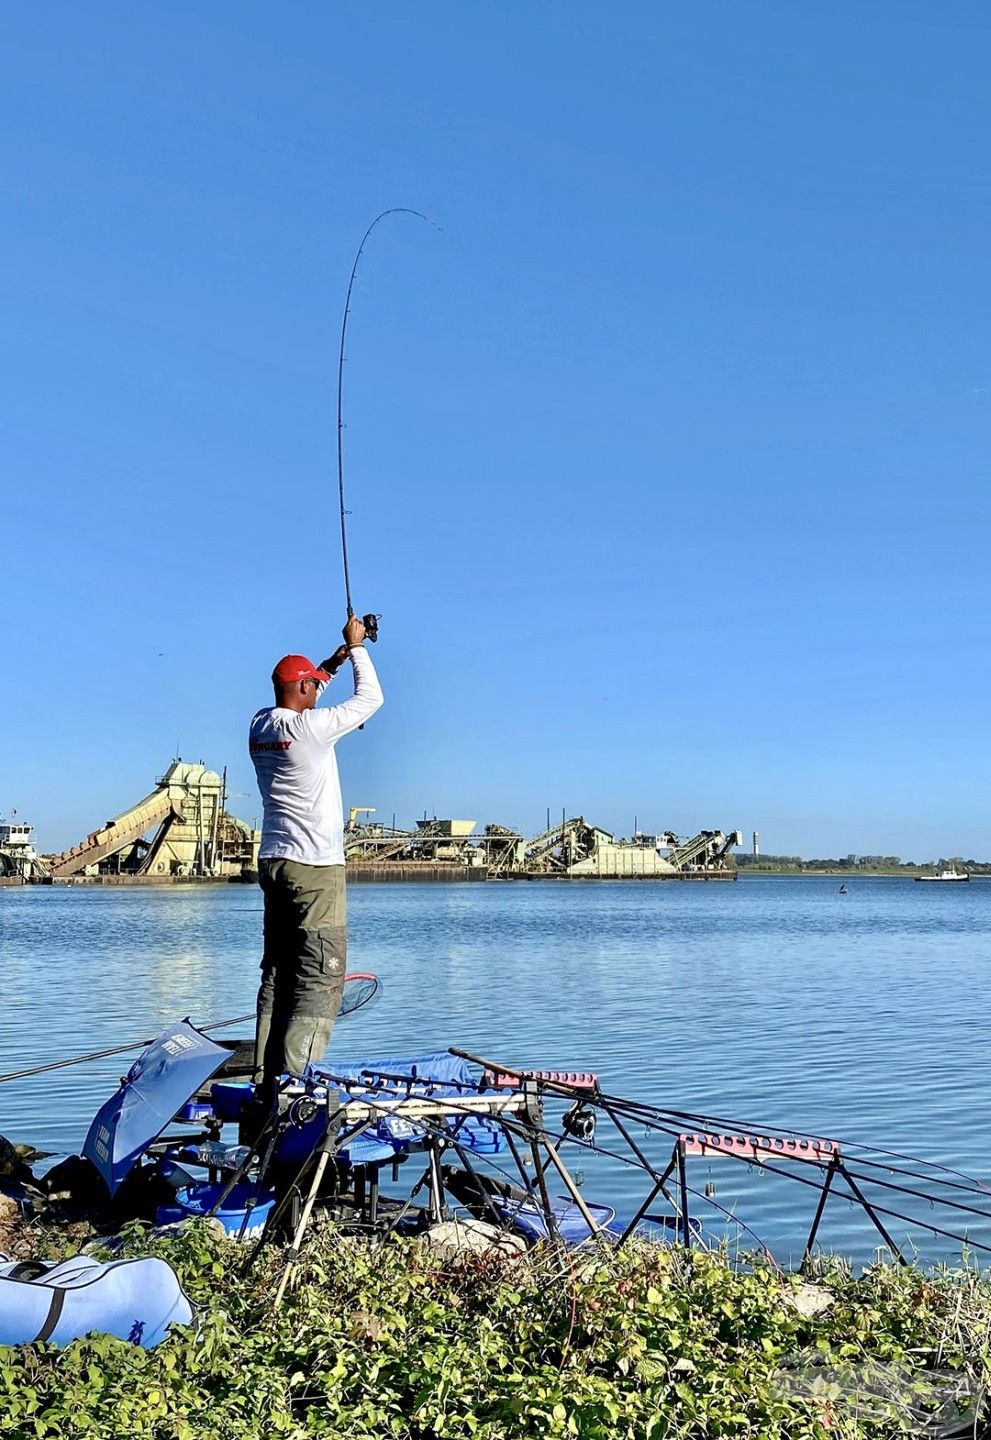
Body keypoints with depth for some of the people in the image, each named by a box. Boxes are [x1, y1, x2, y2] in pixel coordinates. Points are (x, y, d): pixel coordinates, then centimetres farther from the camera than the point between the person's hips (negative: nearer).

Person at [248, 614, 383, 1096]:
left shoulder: (260, 725, 8)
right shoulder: (312, 727, -13)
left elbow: (295, 707, 31)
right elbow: (370, 698, -1)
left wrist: (333, 661, 31)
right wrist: (357, 646, 14)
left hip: (273, 862, 8)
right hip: (314, 867, -8)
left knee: (277, 973, 11)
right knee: (320, 979, -6)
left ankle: (266, 1079, 12)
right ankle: (292, 1082, -10)